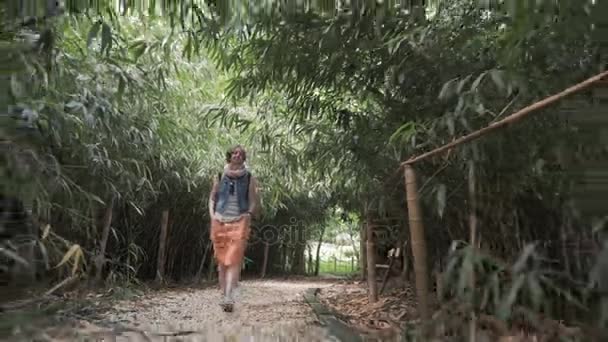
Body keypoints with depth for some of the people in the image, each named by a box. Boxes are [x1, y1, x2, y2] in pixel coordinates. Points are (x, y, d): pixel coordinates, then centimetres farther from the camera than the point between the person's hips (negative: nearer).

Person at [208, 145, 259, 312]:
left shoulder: (249, 178, 6)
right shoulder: (219, 176, 11)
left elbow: (254, 201, 7)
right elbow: (212, 197, 16)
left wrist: (249, 214, -10)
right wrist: (212, 214, 1)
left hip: (239, 222, -2)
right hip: (220, 222, 3)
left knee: (234, 260, -14)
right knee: (221, 260, 7)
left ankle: (229, 298, -19)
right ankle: (224, 294, 19)